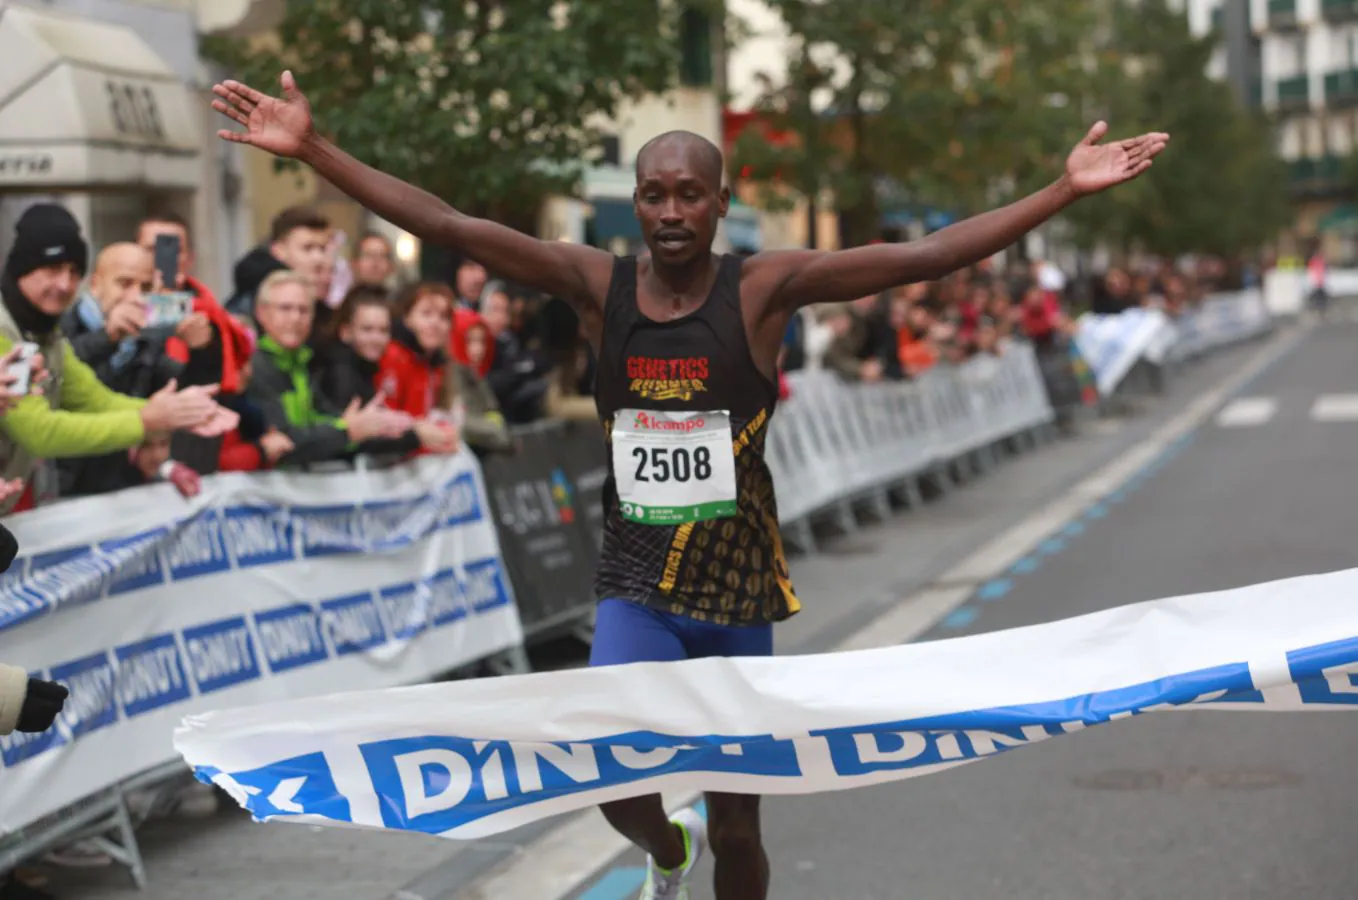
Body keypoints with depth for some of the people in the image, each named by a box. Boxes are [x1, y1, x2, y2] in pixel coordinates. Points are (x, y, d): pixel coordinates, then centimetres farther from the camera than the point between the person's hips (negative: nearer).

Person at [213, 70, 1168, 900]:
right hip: (635, 587, 1)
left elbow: (926, 256, -14)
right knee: (617, 778, -20)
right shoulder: (598, 284, -3)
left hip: (738, 591, 0)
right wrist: (313, 150, -14)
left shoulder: (765, 288, -8)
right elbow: (450, 227, -8)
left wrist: (1067, 189, -20)